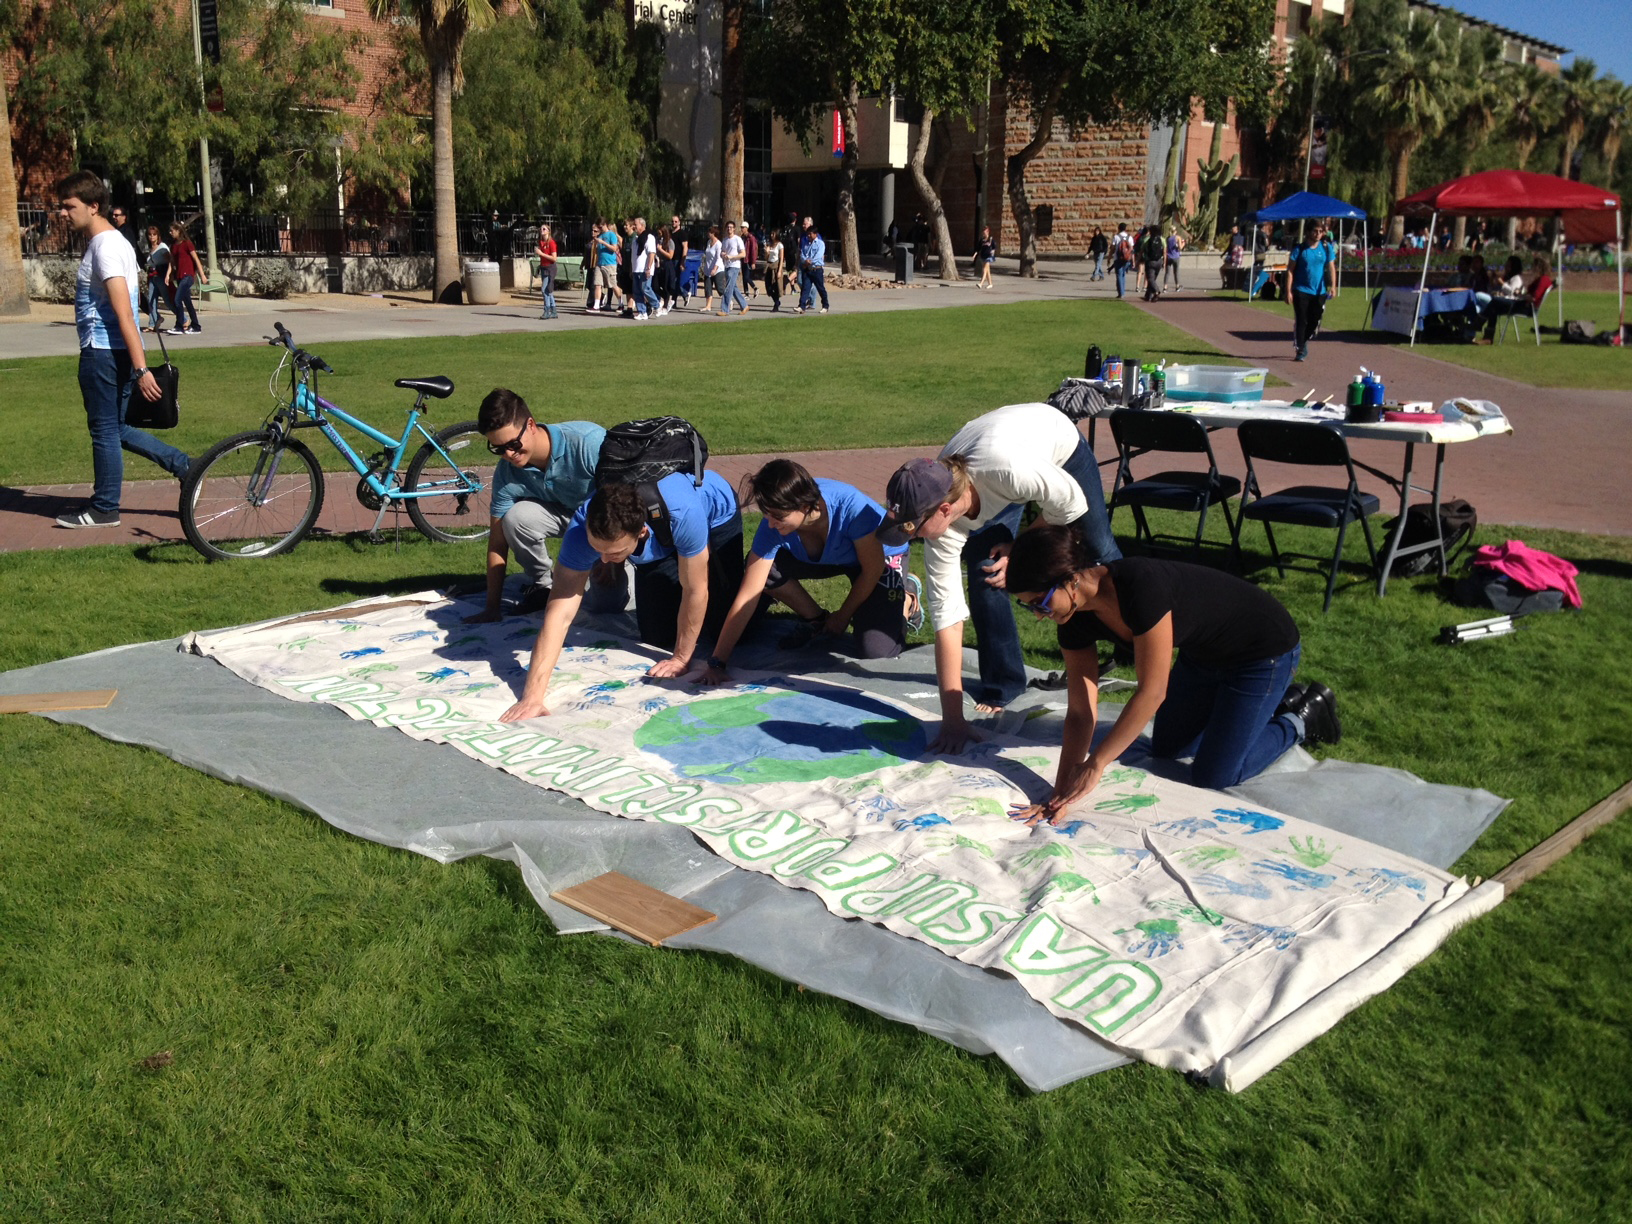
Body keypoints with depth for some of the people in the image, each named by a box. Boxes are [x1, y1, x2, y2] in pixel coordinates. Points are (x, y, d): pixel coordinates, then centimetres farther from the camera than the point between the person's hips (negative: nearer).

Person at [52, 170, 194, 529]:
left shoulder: (105, 247, -16)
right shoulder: (112, 241, 15)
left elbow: (124, 314, -24)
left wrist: (141, 369, -29)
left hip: (104, 352, -10)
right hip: (111, 351, 10)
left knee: (105, 430, 1)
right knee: (115, 429, 16)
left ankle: (104, 509, 11)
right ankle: (184, 465, 15)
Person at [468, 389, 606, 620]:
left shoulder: (588, 442, -33)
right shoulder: (507, 473, -18)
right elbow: (498, 542, -12)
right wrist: (492, 608, -12)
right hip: (565, 512, 4)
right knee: (516, 517, -27)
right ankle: (540, 584, -1)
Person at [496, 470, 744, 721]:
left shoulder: (683, 513, -48)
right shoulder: (582, 530, -38)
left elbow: (695, 591, -33)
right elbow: (560, 614, -39)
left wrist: (681, 658, -23)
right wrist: (532, 697, -45)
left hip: (716, 517, -3)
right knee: (656, 635, -3)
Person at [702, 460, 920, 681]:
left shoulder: (851, 507, -41)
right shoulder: (772, 528, -29)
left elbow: (873, 568, -24)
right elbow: (747, 597, -28)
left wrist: (843, 616, -12)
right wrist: (717, 663, -31)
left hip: (882, 555, -4)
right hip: (832, 557, 4)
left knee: (877, 650, -21)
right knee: (763, 567, -22)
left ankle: (906, 594, 11)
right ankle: (818, 621, 5)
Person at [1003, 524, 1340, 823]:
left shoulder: (1140, 585, -39)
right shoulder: (1076, 618, -16)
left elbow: (1152, 691, -34)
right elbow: (1081, 711, -13)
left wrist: (1095, 765, -30)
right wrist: (1061, 793, -21)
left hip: (1264, 648, -8)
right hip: (1203, 651, 8)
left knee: (1213, 776, -6)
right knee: (1167, 748, 18)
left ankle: (1303, 719, 16)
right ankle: (1283, 700, 28)